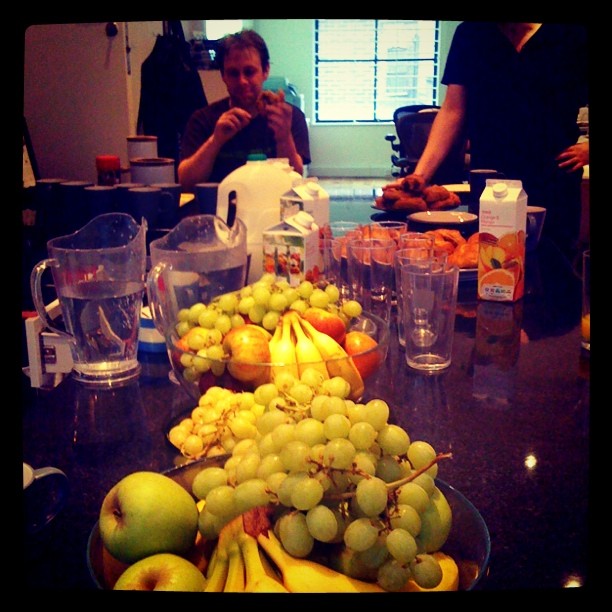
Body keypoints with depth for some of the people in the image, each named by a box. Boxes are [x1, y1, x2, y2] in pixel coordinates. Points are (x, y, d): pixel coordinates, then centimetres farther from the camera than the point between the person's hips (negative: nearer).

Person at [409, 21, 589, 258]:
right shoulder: (470, 34, 6)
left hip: (553, 191, -1)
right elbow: (453, 111, 2)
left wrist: (586, 149, -11)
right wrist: (420, 175, -8)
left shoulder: (573, 34, 1)